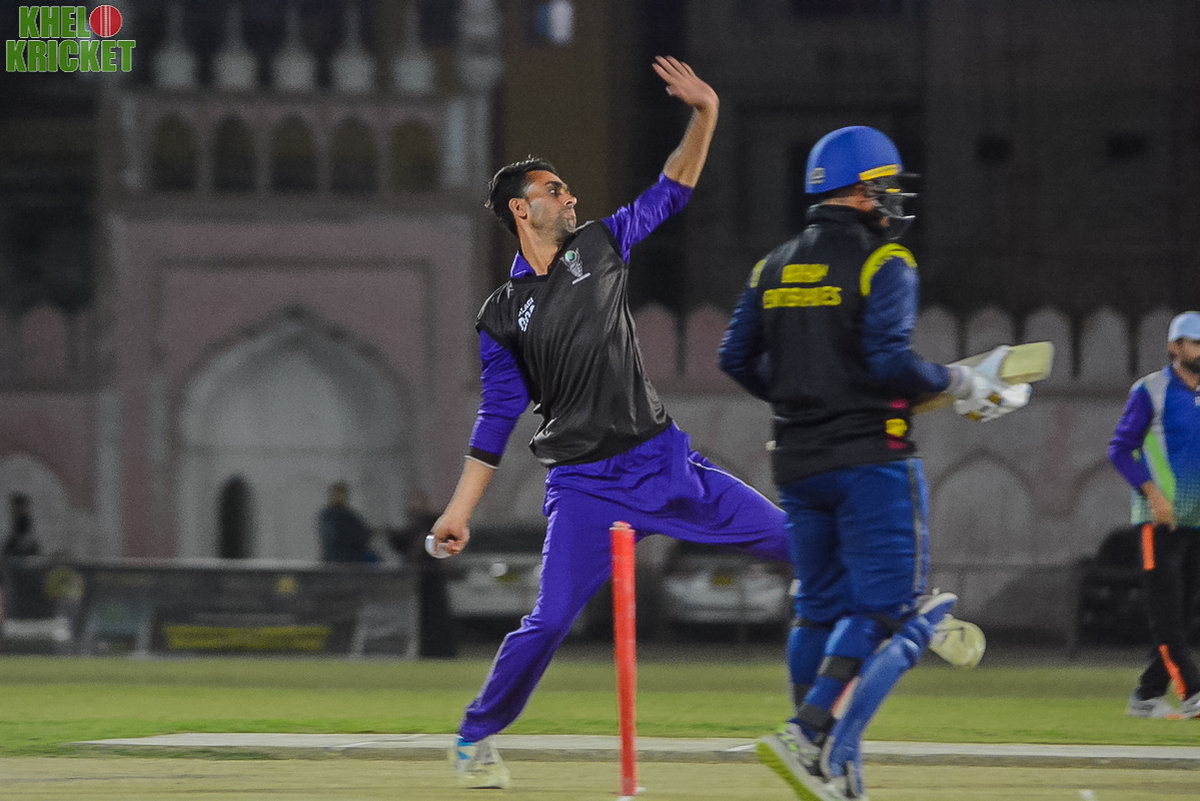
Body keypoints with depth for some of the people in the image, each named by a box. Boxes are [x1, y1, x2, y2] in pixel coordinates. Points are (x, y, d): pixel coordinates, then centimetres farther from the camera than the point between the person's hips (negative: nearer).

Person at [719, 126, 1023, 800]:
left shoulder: (776, 265, 10)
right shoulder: (885, 262, -10)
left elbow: (737, 358, 10)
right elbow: (890, 359, -21)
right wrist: (962, 387, -8)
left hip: (799, 461, 7)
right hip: (871, 459, -7)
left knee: (822, 607, 16)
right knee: (886, 606, -5)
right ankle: (811, 737, -22)